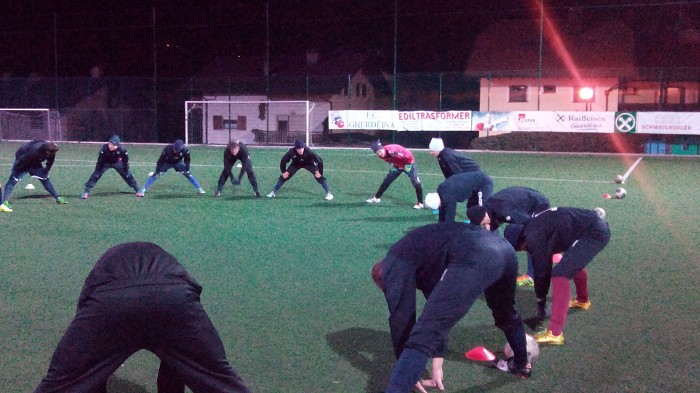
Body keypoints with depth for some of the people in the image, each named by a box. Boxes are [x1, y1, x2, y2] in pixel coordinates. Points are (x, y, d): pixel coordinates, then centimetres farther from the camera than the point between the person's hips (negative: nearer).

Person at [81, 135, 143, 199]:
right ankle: (86, 192, -10)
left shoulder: (122, 149, -33)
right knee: (95, 175, -15)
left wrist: (126, 171, -11)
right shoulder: (104, 148, -36)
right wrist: (98, 171, -24)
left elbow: (125, 161, -17)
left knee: (128, 175, -1)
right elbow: (100, 161, -26)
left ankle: (137, 191, 13)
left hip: (117, 162, 1)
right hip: (105, 162, -1)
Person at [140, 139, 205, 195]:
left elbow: (187, 160, -10)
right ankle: (143, 190, -9)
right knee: (155, 175, -13)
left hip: (178, 162, 2)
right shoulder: (167, 149, -37)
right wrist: (157, 171, -23)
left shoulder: (185, 150, -31)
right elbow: (160, 160, -25)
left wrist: (187, 170, -12)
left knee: (188, 174, -8)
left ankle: (199, 188, 4)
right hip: (167, 162, -2)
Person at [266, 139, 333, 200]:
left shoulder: (308, 151, -40)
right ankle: (273, 192, 10)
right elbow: (283, 161, -17)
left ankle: (329, 193, -9)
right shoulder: (291, 152, -35)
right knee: (284, 176, -6)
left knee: (319, 176, -18)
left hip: (308, 163, -1)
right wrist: (284, 172, -19)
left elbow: (319, 160, -29)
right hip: (296, 164, 2)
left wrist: (319, 172, -29)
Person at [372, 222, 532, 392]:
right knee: (506, 314, 41)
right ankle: (522, 365, 64)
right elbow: (439, 314, 39)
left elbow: (400, 318, 12)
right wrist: (437, 366, 39)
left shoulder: (394, 264, 15)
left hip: (474, 259, -10)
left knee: (423, 337, -9)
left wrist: (408, 373, 22)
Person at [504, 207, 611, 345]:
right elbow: (545, 263, 25)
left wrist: (541, 300, 10)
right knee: (574, 260, 36)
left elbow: (541, 269, -4)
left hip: (594, 234, -11)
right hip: (598, 227, 11)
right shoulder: (536, 227, 18)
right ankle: (583, 301, 61)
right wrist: (542, 298, 29)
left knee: (560, 273, -14)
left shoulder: (534, 237, -12)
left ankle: (555, 333, -17)